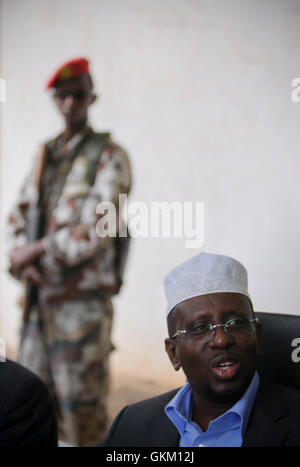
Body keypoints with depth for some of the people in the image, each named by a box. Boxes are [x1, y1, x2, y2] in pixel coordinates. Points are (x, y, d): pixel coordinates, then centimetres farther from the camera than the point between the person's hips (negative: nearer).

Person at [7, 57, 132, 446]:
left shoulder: (109, 157, -7)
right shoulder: (45, 155, 13)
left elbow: (97, 229, -18)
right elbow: (19, 214, 13)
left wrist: (37, 251, -12)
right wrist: (22, 260, -6)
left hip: (83, 300, -6)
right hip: (40, 298, 7)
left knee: (82, 406, 1)